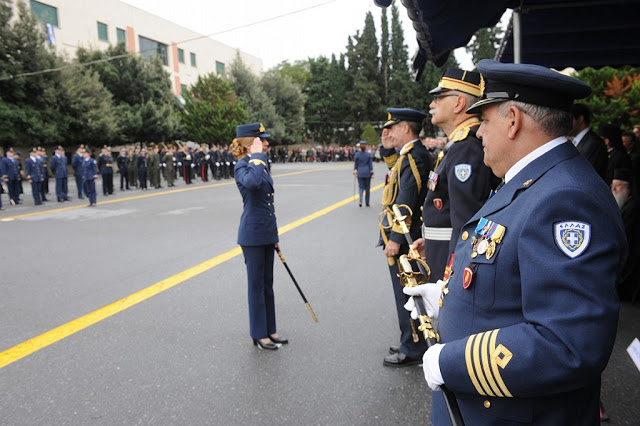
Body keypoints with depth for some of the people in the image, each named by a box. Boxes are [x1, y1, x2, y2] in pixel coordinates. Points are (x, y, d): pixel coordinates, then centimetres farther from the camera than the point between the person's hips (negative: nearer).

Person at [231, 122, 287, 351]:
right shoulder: (242, 166, -14)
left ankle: (269, 330, 27)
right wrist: (257, 156, -25)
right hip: (252, 234, -8)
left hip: (266, 233, 8)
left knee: (267, 283, 15)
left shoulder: (261, 164, 12)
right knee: (257, 284, 3)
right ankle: (259, 335, 16)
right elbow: (252, 182, -40)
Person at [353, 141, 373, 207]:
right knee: (367, 188, 11)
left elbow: (355, 165, 1)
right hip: (367, 173, 0)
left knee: (361, 187, 6)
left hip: (360, 173, 0)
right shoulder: (369, 154, -4)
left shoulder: (357, 154, -3)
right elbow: (370, 165, -4)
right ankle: (367, 203, 16)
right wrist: (372, 173, 1)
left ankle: (361, 198, -22)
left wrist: (354, 173, 10)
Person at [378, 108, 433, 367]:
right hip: (404, 238, 10)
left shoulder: (414, 156, -18)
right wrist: (388, 148, 12)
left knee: (406, 295, 0)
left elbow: (406, 201, -23)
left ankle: (412, 351, 13)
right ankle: (412, 344, 31)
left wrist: (395, 238, -22)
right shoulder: (409, 154, 12)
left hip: (403, 241, -10)